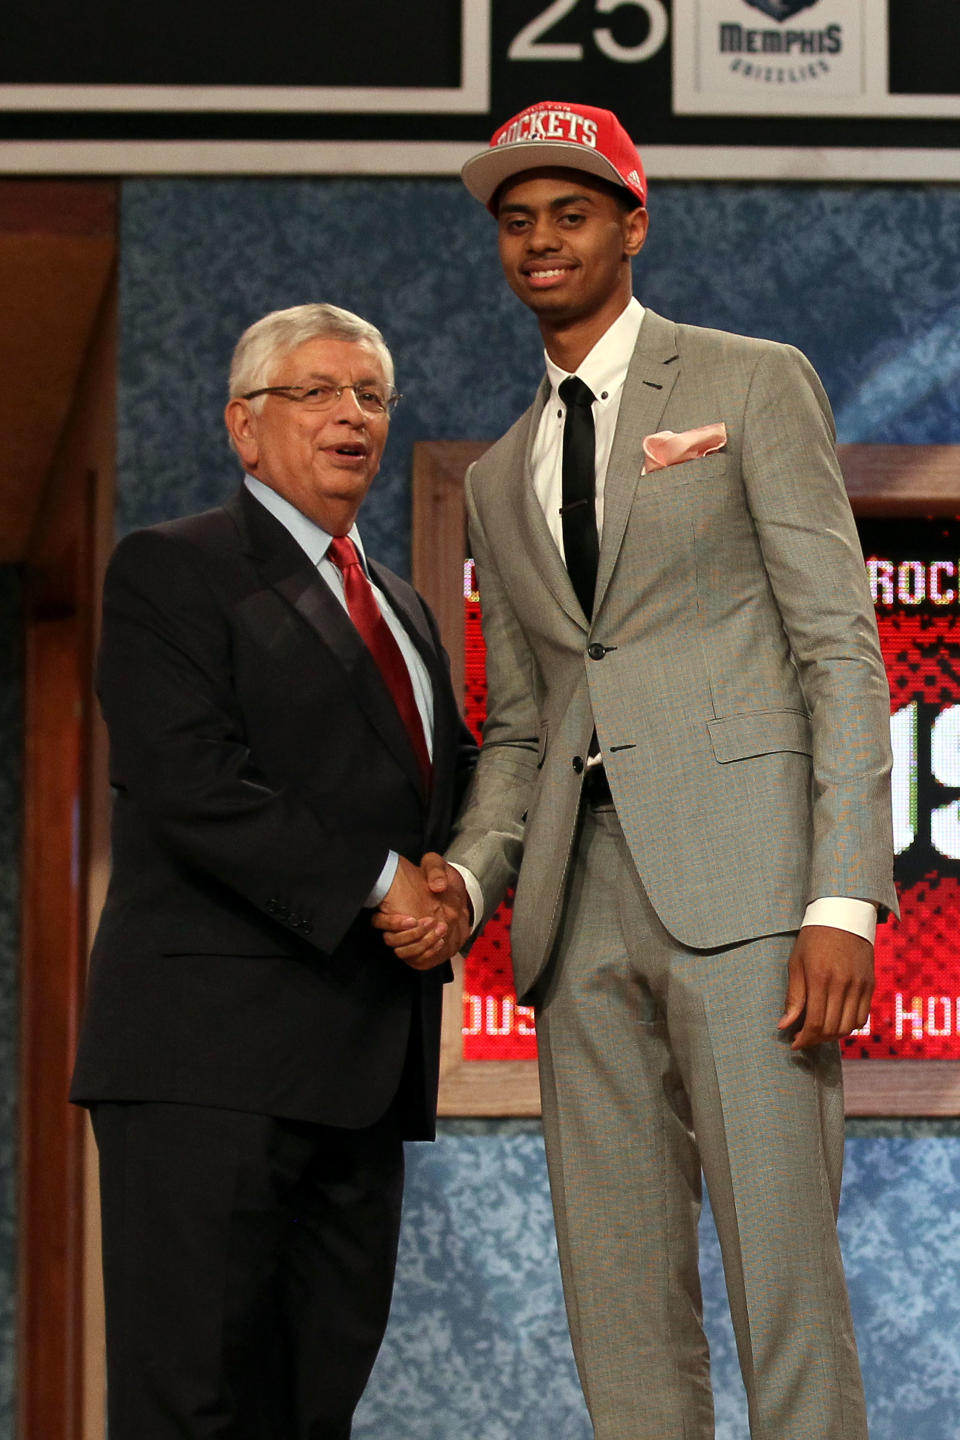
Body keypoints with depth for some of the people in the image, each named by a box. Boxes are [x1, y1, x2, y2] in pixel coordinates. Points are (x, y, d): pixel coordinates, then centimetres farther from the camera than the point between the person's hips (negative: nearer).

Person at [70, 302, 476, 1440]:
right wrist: (376, 885, -15)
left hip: (362, 1065, 8)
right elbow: (193, 786, -13)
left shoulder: (399, 607, 25)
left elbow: (445, 780, 26)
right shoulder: (171, 571, -1)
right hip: (215, 1051, -8)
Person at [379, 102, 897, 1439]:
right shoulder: (500, 479, 24)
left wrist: (845, 896, -12)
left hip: (736, 873, -5)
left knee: (781, 1268, -11)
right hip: (585, 901, 5)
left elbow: (839, 643, -1)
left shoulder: (755, 381, 7)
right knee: (620, 1308, 2)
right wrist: (467, 875, 2)